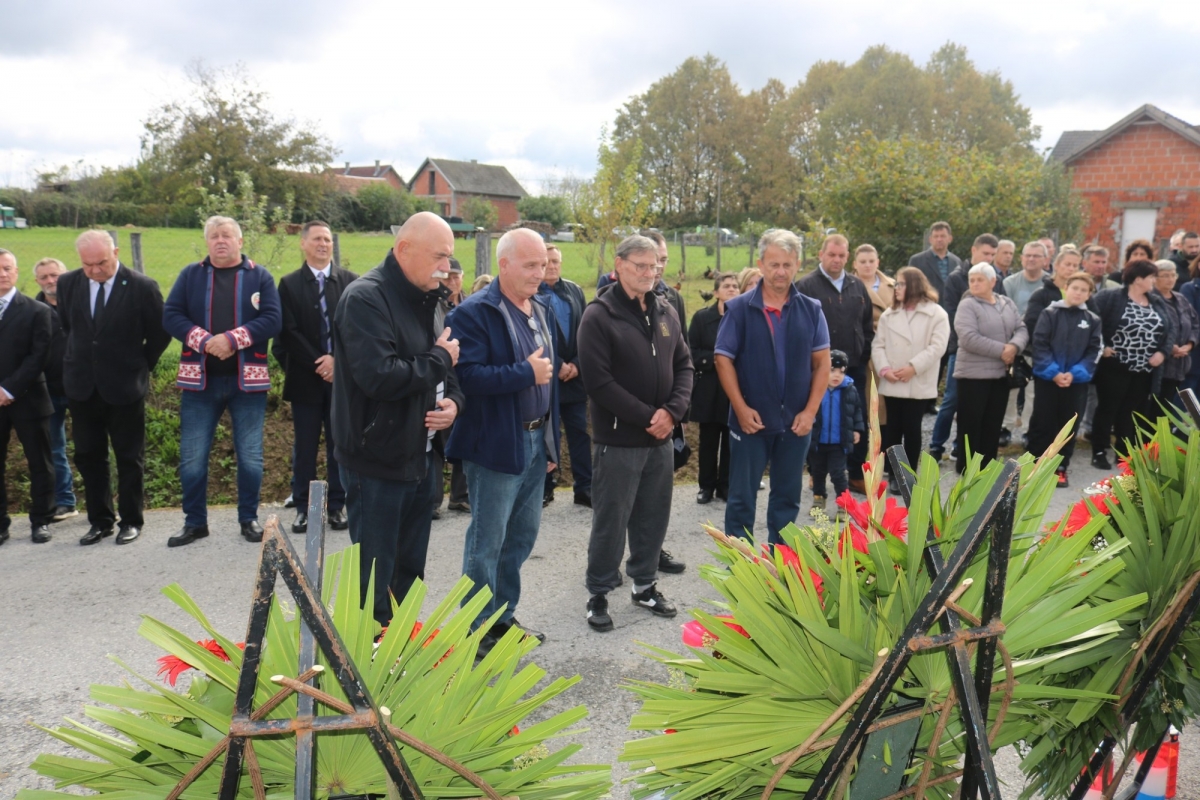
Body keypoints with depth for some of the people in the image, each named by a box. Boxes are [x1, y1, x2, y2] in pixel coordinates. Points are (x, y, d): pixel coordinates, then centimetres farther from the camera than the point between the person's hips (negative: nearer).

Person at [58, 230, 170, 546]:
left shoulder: (142, 287, -11)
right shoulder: (68, 284, 1)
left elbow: (160, 334, -2)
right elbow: (65, 326, 17)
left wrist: (141, 366, 2)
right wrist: (80, 359, 14)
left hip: (124, 386, -4)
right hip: (82, 386, 4)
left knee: (129, 457, 6)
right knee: (88, 456, 10)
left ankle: (131, 521, 17)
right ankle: (100, 520, 21)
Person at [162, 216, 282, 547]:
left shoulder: (260, 276, 3)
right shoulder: (190, 275, 7)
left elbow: (273, 319, -7)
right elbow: (171, 315, -1)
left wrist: (232, 338, -19)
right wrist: (205, 340, -17)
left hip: (247, 380, -1)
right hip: (200, 380, 1)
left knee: (250, 455, 6)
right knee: (192, 457, 5)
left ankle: (249, 518, 20)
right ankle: (195, 522, 18)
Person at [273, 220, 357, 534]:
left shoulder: (349, 281, 5)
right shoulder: (289, 284, 5)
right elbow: (289, 332, -3)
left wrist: (337, 359, -11)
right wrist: (317, 364, -11)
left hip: (341, 374, 0)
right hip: (305, 377, 0)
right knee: (304, 447, 5)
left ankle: (337, 506, 13)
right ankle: (302, 508, 13)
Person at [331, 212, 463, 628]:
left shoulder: (427, 299, 11)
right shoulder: (366, 298, -16)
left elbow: (446, 370, 19)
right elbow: (379, 376, -28)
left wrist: (453, 400, -4)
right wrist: (439, 358, -14)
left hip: (420, 457, 8)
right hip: (377, 461, -8)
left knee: (410, 573, 18)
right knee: (374, 579, 3)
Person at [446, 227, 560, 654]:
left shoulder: (543, 311, 12)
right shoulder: (474, 313, -13)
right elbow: (467, 376, -25)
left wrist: (552, 441, 15)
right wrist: (525, 373, -19)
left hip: (536, 440, 8)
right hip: (496, 445, -8)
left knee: (523, 535, 16)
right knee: (487, 541, 2)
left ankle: (504, 617, 31)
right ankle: (477, 630, 16)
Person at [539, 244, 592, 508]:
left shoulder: (575, 291, 9)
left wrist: (576, 364, -7)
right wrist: (557, 366, -13)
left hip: (574, 374, 4)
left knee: (580, 433, 6)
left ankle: (584, 488, 12)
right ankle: (545, 487, 17)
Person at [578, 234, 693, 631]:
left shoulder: (666, 311, 8)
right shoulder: (598, 315, -11)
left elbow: (684, 364, 9)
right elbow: (599, 382, -17)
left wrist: (672, 411, -8)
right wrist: (647, 416, -16)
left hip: (661, 436, 6)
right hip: (619, 438, -6)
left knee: (654, 516, 15)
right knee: (611, 519, 3)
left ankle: (645, 584, 32)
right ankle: (599, 594, 19)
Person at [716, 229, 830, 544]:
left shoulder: (811, 310, 3)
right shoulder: (739, 308, -5)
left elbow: (822, 363, 2)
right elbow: (723, 359, -5)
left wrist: (810, 411, -6)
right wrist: (741, 408, -12)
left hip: (796, 422, 3)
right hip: (751, 420, -2)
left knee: (787, 498, 13)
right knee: (742, 497, 5)